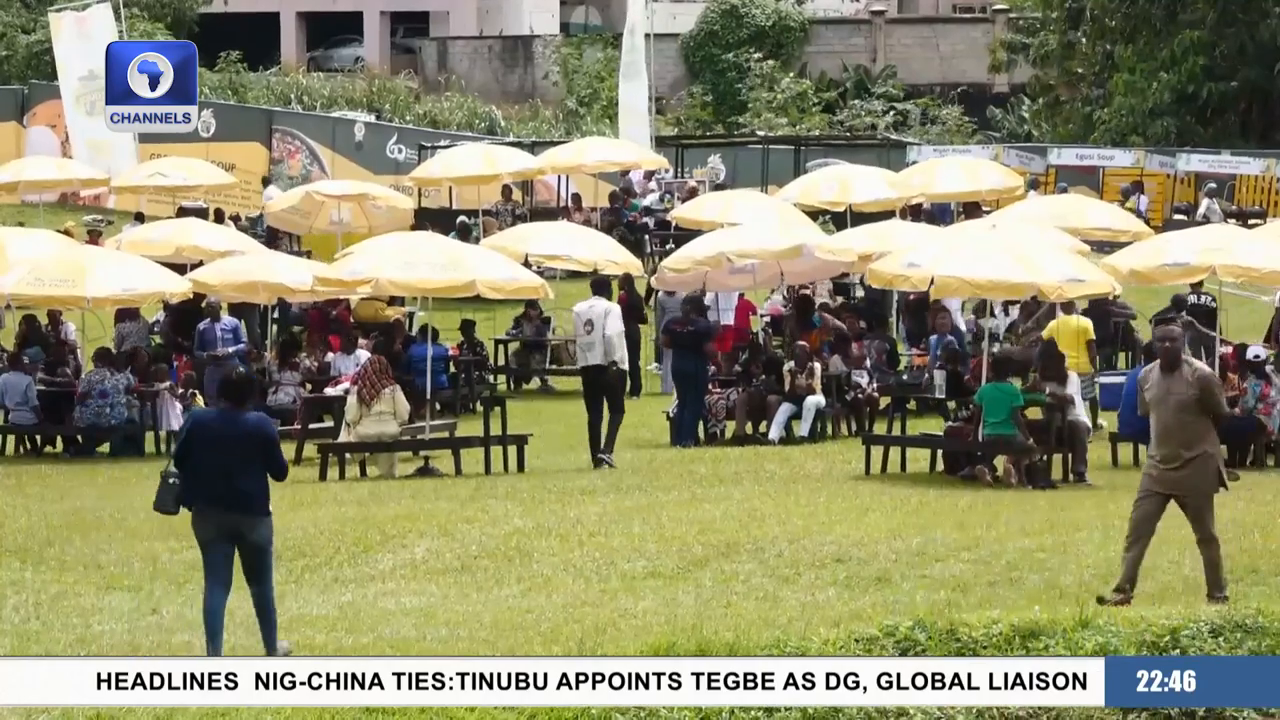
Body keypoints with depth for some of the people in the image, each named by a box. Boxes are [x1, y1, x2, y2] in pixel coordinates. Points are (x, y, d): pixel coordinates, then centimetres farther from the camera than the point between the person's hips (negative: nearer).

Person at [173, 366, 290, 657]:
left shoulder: (198, 420, -5)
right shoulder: (261, 425, -11)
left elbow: (179, 461, 2)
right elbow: (279, 471, -5)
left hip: (208, 512, 2)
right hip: (252, 512, -2)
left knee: (216, 583, 2)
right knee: (261, 582, 15)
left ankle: (214, 653, -7)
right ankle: (272, 647, 28)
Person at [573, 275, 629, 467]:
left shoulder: (578, 309, 8)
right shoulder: (611, 308, -8)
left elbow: (576, 338, 8)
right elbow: (610, 335, -19)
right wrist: (613, 360, -17)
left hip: (586, 366, 5)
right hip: (609, 365, -5)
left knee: (594, 414, 9)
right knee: (616, 410, 5)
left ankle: (596, 458, 7)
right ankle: (606, 450, -13)